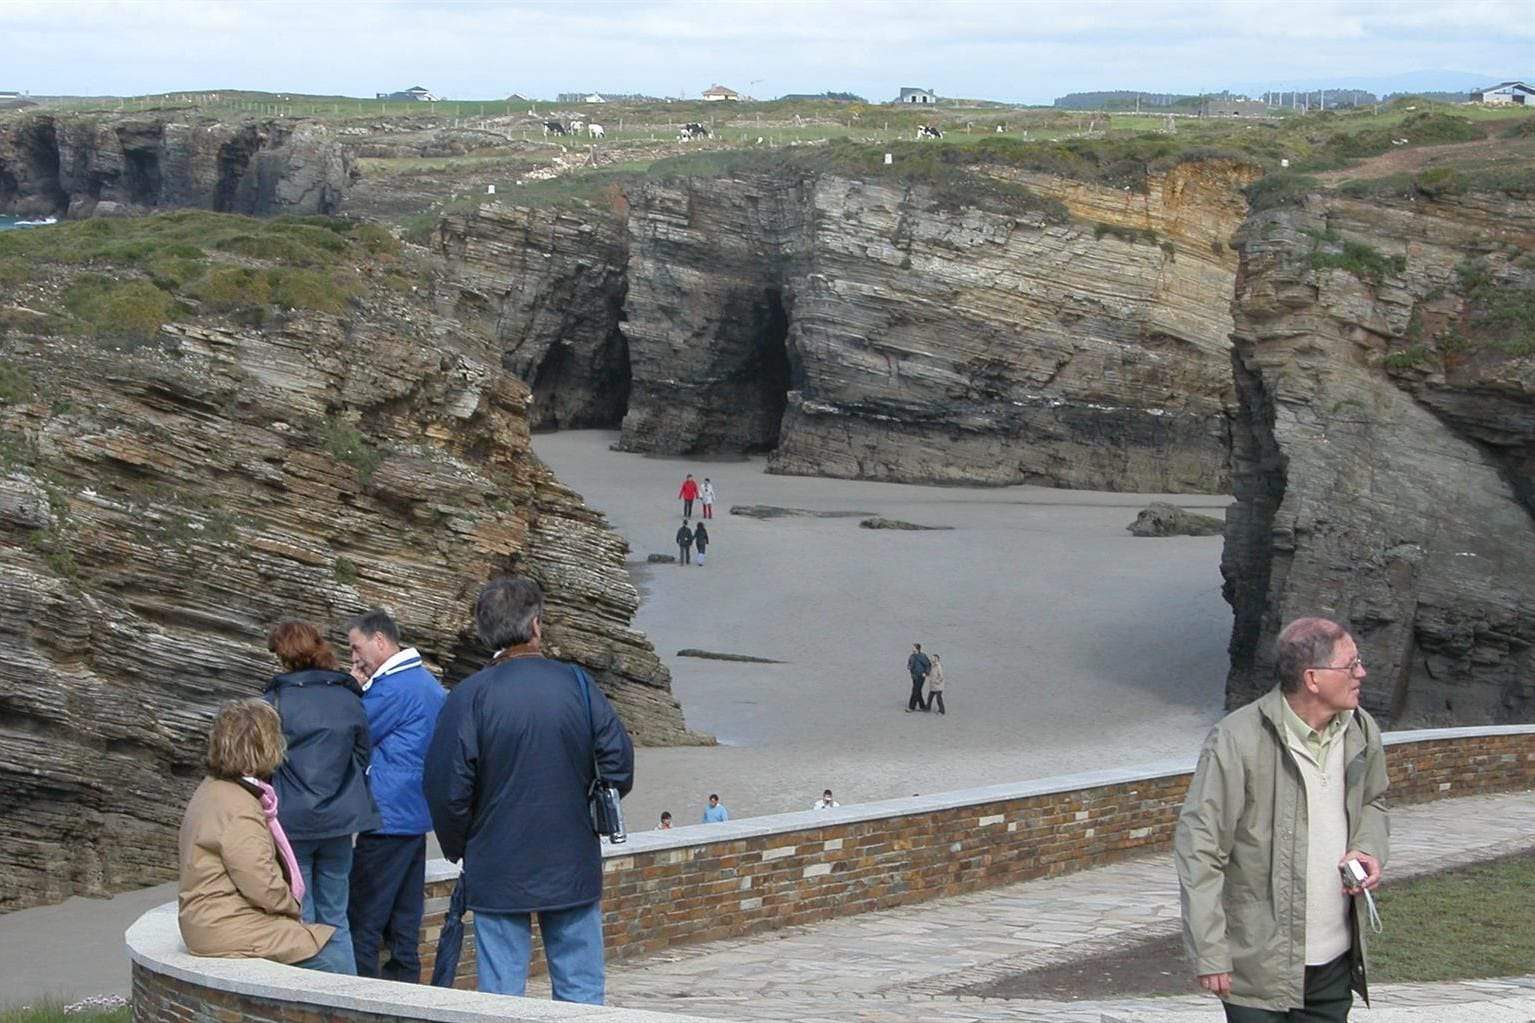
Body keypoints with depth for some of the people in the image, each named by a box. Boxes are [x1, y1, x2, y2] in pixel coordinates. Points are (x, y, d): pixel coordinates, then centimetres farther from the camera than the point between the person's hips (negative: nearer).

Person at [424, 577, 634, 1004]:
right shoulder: (577, 684, -3)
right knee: (581, 990, 9)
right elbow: (619, 764, 0)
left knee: (501, 991, 4)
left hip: (498, 872, -2)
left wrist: (459, 848, 8)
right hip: (573, 868, 2)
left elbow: (447, 789, -8)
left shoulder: (469, 696, -9)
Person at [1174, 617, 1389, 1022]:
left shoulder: (1361, 731, 2)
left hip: (1336, 958, 6)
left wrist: (1370, 850, 0)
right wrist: (1209, 953, -16)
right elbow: (1198, 847, -16)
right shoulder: (1237, 741, -19)